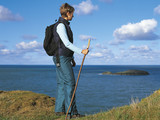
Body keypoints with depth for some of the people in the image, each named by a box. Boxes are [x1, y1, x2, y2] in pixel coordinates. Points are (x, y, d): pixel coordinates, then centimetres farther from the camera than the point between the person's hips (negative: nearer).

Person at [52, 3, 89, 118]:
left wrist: (72, 58, 21)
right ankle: (71, 111, -7)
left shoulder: (65, 25, 18)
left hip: (65, 58, 10)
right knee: (70, 83, -10)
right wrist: (81, 51, -23)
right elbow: (67, 43, -21)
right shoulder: (60, 25, -14)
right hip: (61, 58, -10)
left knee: (62, 83, 10)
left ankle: (59, 109, 14)